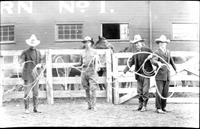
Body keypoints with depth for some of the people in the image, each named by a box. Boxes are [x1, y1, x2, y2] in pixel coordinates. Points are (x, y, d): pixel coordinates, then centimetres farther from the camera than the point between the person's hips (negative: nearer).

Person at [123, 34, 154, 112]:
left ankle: (144, 106, 7)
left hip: (146, 73, -5)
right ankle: (140, 105, 21)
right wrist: (125, 70, 5)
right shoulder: (135, 53, 11)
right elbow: (131, 62, 12)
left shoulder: (147, 50, -3)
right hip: (138, 74, 5)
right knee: (139, 91, 10)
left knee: (145, 90, -2)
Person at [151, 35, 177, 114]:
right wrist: (158, 63, -44)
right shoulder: (157, 52, -5)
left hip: (167, 76, 5)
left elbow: (171, 61, 30)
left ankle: (163, 107, 16)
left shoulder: (168, 52, 15)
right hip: (159, 76, -5)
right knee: (159, 92, -6)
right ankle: (158, 108, 2)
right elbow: (153, 61, -23)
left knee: (165, 92, 5)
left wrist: (175, 69, 41)